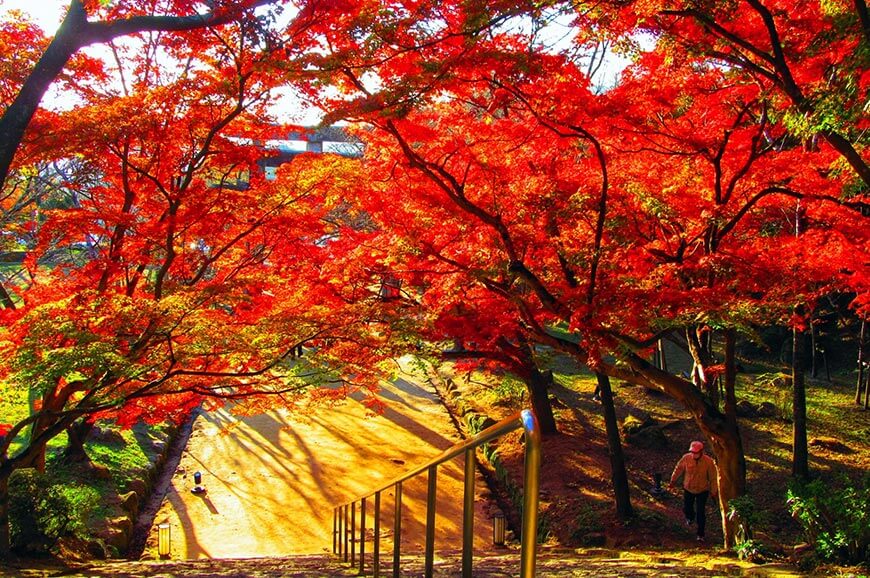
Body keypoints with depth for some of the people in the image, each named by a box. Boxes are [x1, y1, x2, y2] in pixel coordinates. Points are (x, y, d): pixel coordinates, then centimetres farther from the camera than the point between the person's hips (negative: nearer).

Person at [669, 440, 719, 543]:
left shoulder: (708, 461, -23)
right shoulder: (686, 458, -19)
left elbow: (713, 477, -10)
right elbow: (678, 469, -1)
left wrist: (714, 491, -3)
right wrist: (673, 480, 11)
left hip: (702, 491, -2)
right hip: (688, 489, 2)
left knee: (701, 513, -3)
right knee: (686, 508, 18)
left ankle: (700, 535, 13)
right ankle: (690, 518, 55)